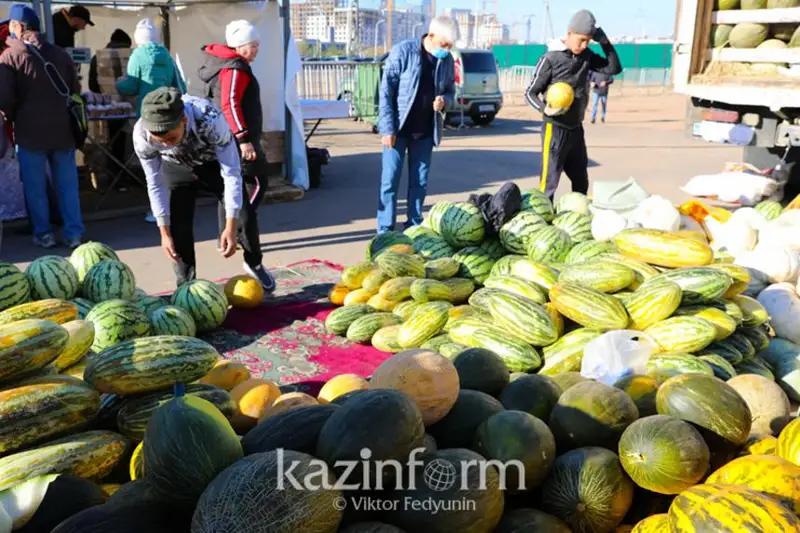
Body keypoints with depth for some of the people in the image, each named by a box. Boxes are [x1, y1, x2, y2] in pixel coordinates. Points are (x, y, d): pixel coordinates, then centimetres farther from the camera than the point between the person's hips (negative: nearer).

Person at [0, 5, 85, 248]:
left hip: (30, 131, -4)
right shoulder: (59, 53, 9)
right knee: (68, 184, 8)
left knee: (35, 186, 7)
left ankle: (43, 234, 13)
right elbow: (75, 90, 15)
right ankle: (73, 233, 9)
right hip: (62, 129, 4)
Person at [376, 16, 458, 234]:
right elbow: (386, 91, -12)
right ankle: (385, 230, 7)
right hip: (398, 128, -4)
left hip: (425, 131, 4)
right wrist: (388, 128, -15)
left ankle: (414, 226, 20)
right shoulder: (403, 52, -13)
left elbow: (450, 91, 12)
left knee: (420, 181, 9)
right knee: (390, 180, 0)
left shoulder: (447, 61, 0)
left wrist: (444, 100, -13)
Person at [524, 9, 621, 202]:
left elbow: (614, 68, 5)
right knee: (549, 181, -6)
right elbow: (530, 93, -9)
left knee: (581, 180, 15)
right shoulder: (551, 58, -12)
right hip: (555, 129, -7)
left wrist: (604, 41, -7)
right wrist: (545, 109, -28)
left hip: (576, 128, 7)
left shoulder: (587, 56, 6)